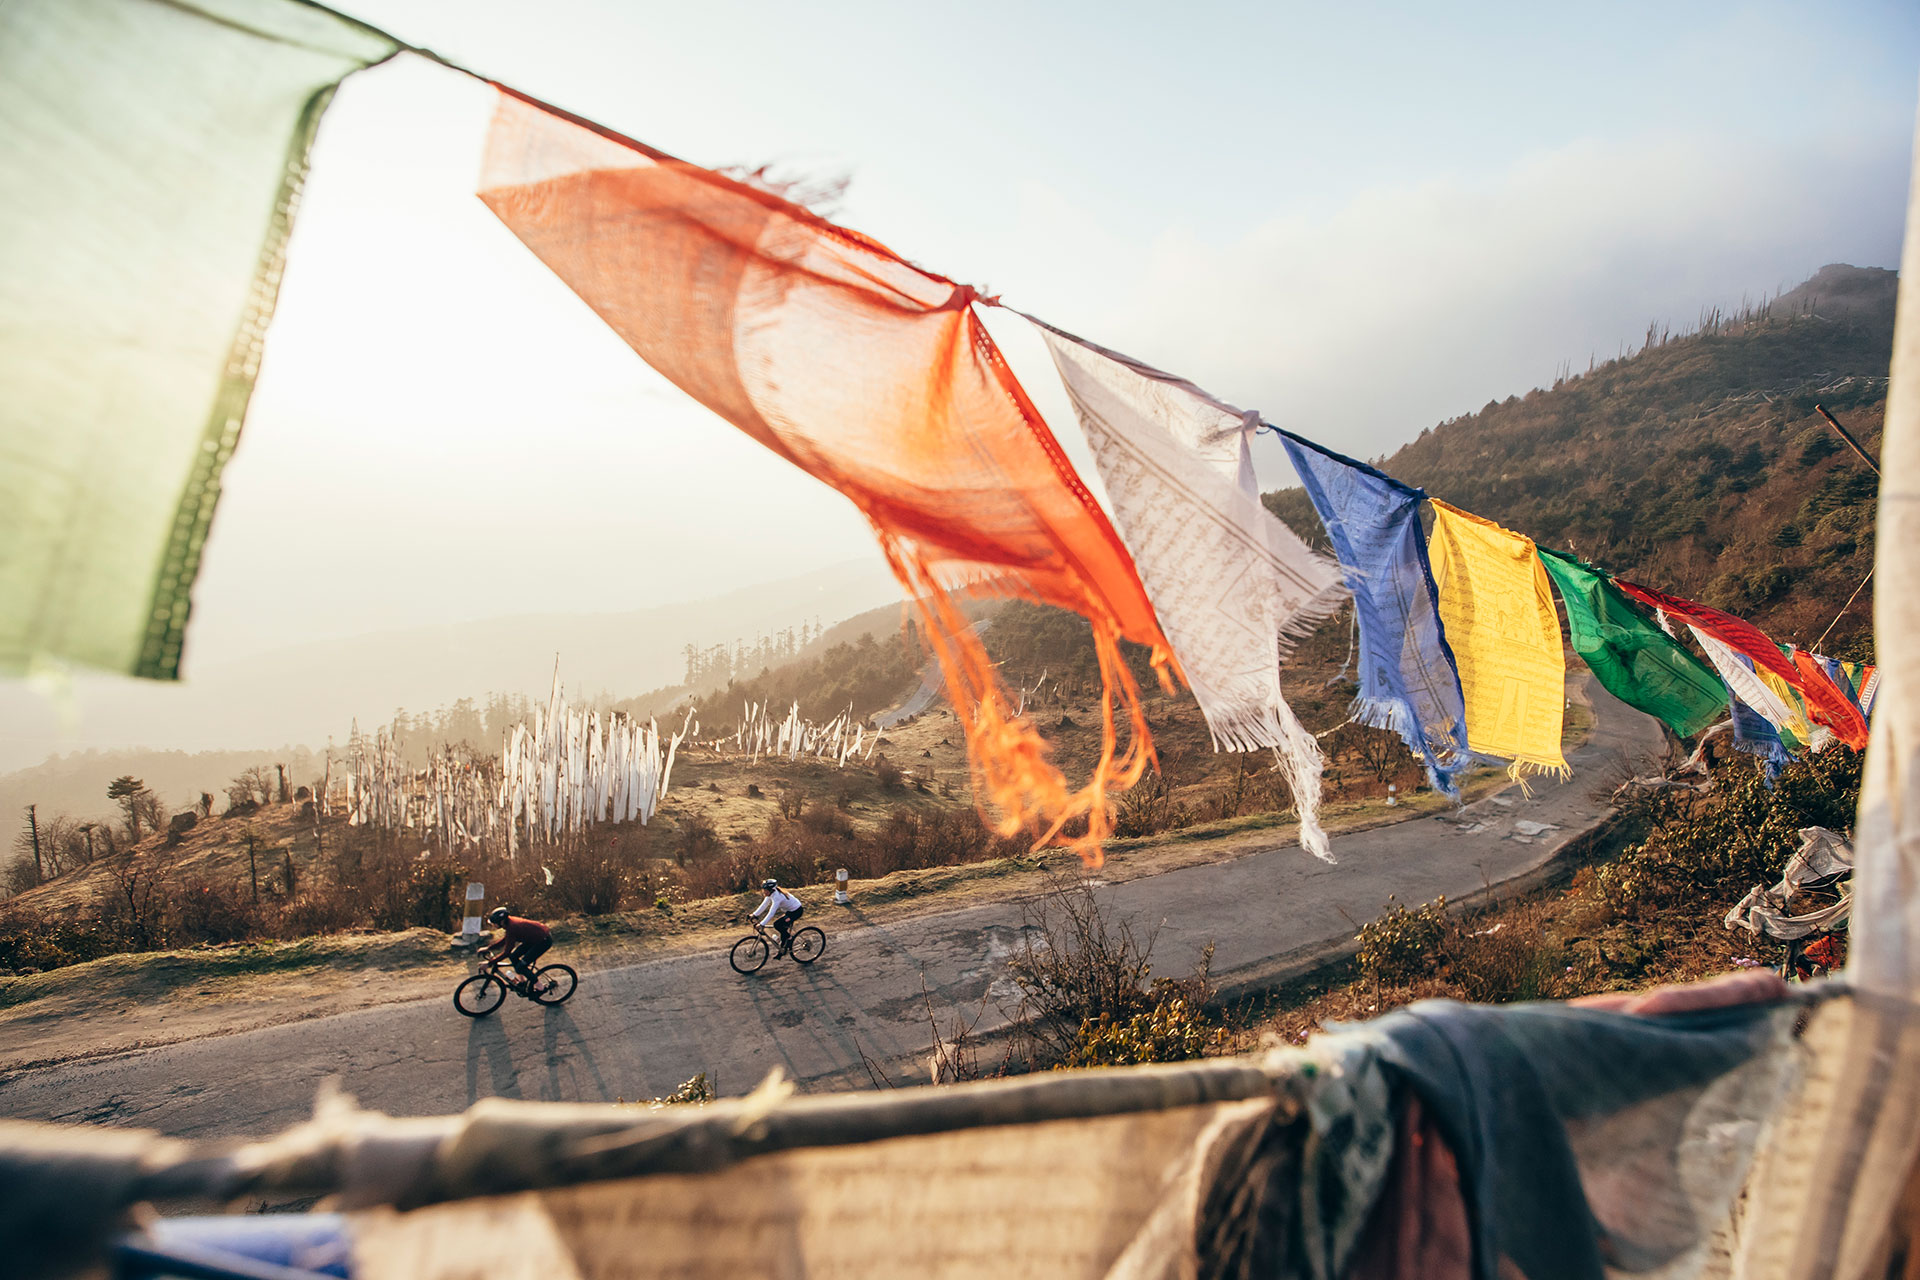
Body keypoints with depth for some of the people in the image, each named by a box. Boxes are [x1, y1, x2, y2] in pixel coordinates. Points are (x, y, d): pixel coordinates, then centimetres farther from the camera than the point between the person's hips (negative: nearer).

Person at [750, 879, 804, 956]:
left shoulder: (777, 896, -28)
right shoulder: (771, 894, -2)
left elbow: (771, 913, -33)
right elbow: (764, 905, 5)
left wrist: (761, 924, -36)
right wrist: (754, 915, -3)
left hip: (796, 911, -9)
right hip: (790, 910, 9)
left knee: (777, 925, -17)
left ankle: (789, 937, 0)